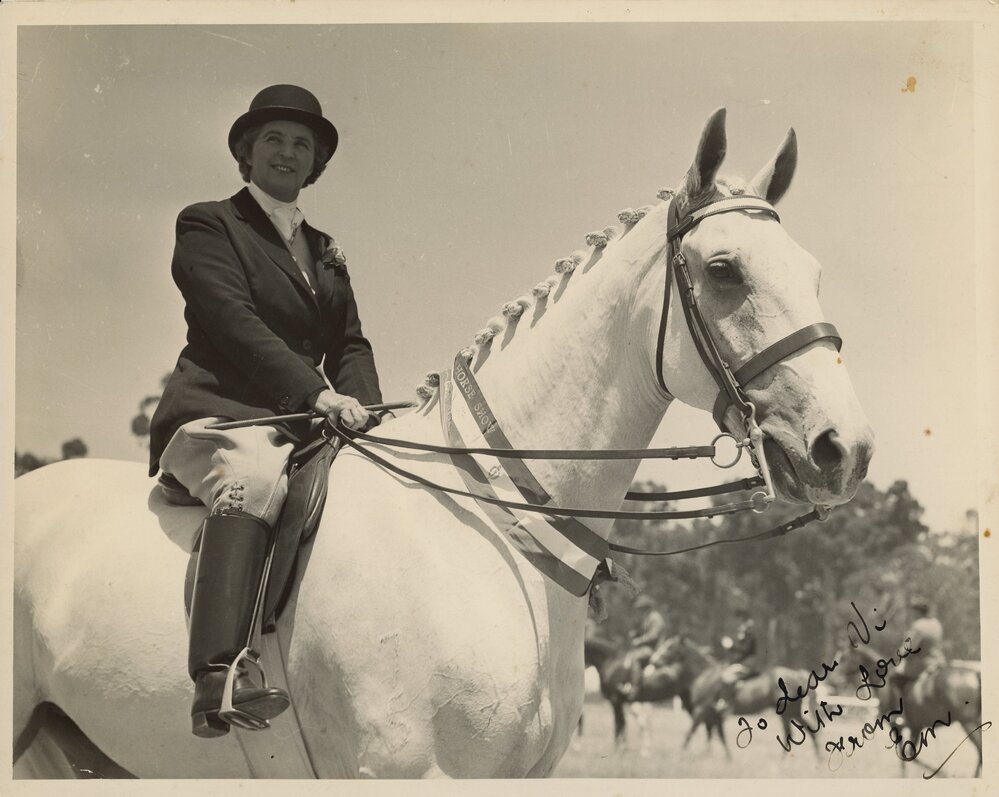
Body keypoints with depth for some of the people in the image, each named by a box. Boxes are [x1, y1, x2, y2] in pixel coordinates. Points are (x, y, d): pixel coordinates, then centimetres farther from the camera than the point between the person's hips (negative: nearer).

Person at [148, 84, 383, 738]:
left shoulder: (325, 251, 28)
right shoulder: (208, 225, 7)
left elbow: (351, 344, 19)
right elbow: (235, 323, -8)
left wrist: (359, 405, -5)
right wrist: (316, 392, -20)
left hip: (302, 424, 7)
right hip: (219, 413, -7)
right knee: (253, 477, -39)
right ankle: (218, 679, -55)